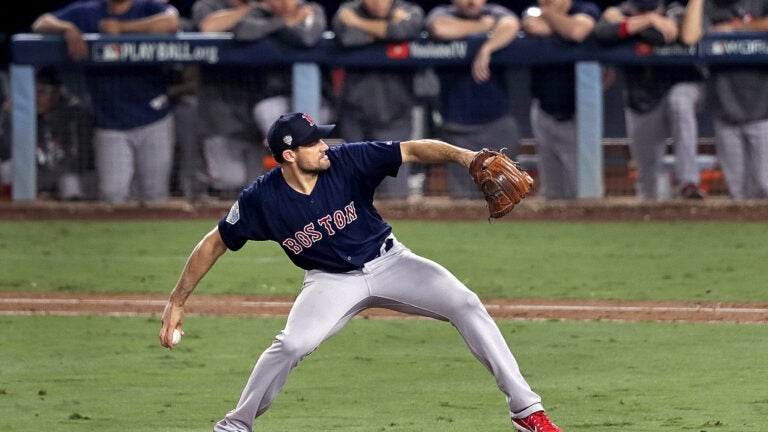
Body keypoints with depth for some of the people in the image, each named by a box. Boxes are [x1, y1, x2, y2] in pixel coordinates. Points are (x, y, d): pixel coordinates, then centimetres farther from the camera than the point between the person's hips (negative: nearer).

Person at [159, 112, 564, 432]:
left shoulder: (348, 161, -20)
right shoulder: (261, 200, -20)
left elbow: (413, 151, -22)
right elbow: (214, 244, -9)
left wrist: (462, 156, -40)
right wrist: (176, 301, -9)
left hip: (389, 262, 2)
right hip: (331, 281, -1)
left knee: (466, 305, -14)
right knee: (291, 345, -26)